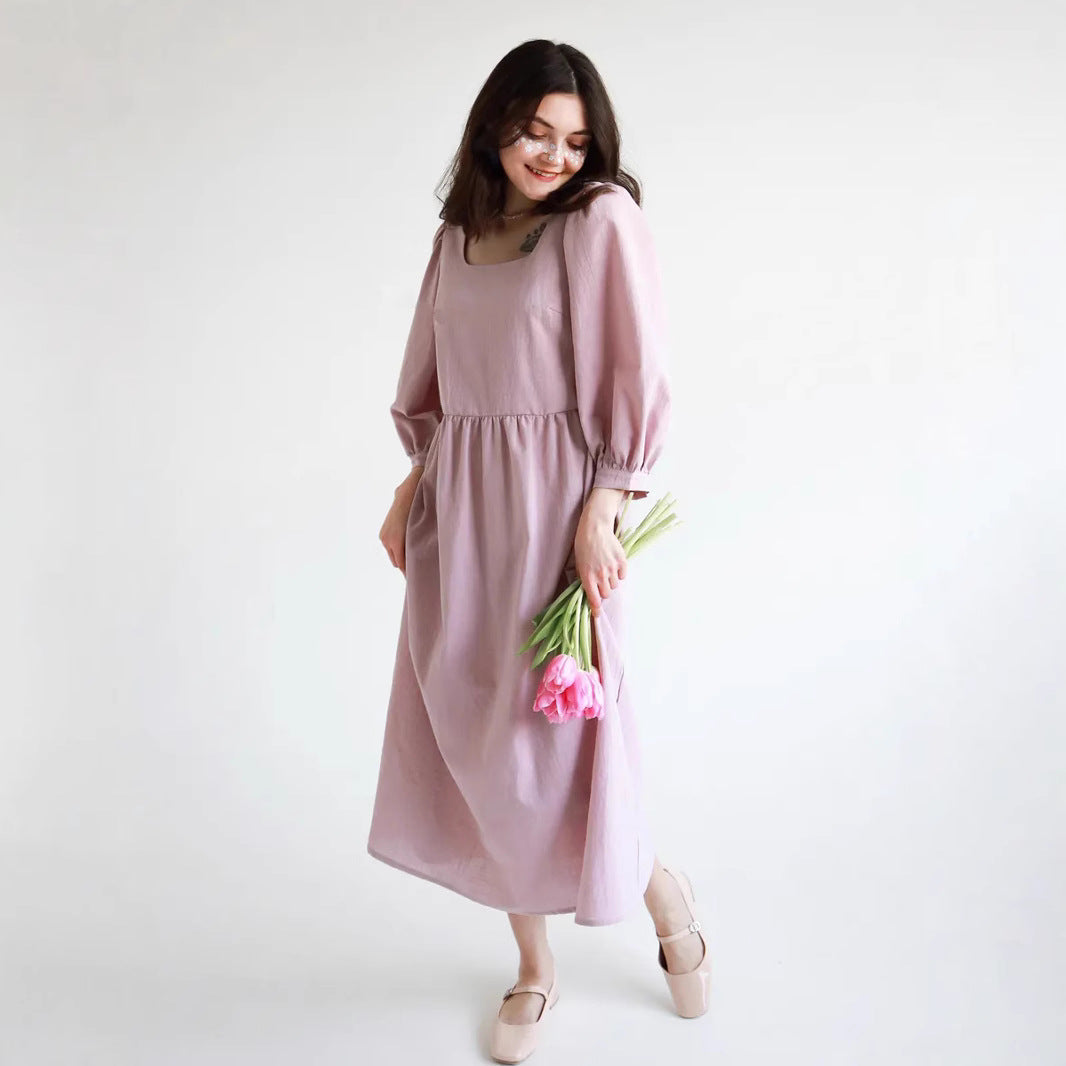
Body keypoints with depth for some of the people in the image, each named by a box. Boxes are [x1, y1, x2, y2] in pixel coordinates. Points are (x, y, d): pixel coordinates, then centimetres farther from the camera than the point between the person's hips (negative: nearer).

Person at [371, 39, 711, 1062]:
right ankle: (533, 967, 25)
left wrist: (600, 511, -14)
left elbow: (638, 377, -8)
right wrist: (413, 486, 9)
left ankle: (661, 892, 28)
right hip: (458, 509, 6)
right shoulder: (459, 232, 13)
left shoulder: (602, 219, -4)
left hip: (550, 499, -6)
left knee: (542, 734, -3)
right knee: (465, 729, 7)